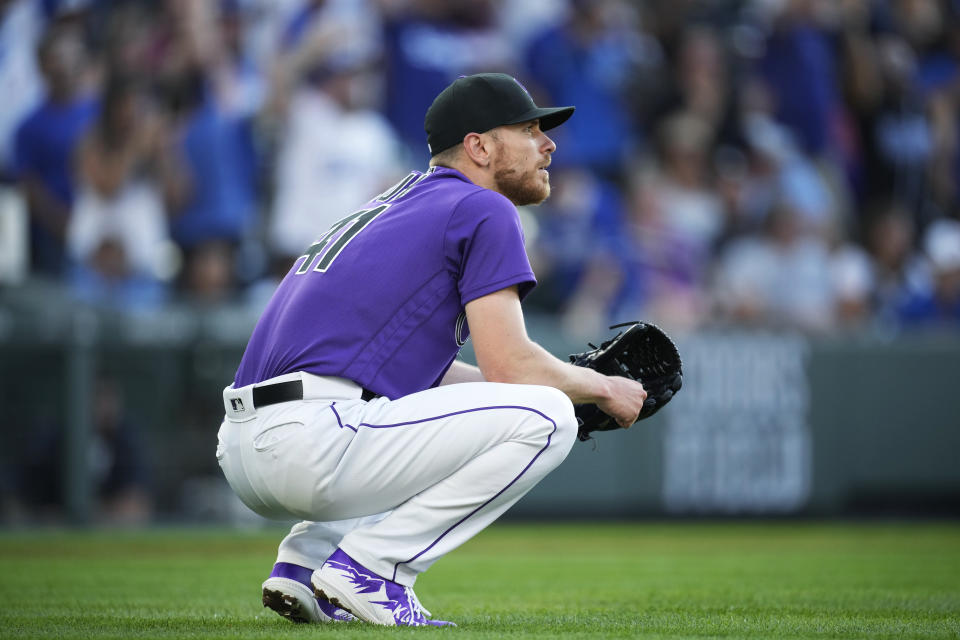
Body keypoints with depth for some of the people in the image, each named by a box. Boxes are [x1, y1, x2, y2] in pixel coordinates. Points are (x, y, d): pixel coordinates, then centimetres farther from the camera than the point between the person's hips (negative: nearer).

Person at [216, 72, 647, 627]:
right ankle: (369, 568, -9)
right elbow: (510, 365, -7)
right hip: (312, 445, -9)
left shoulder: (394, 207, 29)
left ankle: (306, 561, 13)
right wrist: (602, 388, 12)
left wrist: (573, 383, 29)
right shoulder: (484, 210, 1)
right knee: (543, 419, -7)